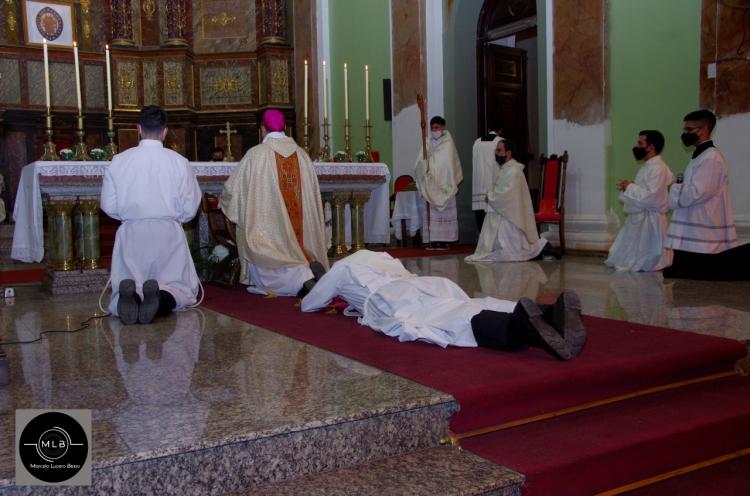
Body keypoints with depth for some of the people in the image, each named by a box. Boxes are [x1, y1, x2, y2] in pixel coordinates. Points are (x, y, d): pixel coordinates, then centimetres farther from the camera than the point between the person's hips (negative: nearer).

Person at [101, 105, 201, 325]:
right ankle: (163, 298, -24)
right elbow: (189, 209, -3)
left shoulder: (119, 160, -2)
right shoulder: (179, 162, -5)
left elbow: (109, 206, 1)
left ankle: (131, 296, -24)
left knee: (122, 291, 13)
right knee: (183, 288, 11)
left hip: (130, 235, 1)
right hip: (169, 233, -1)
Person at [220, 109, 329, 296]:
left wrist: (223, 202, 23)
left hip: (268, 233, -4)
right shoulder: (302, 155, 7)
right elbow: (313, 195, 13)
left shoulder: (256, 154, -4)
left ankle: (302, 278, -28)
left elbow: (232, 188, 1)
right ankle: (309, 267, -17)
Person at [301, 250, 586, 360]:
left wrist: (328, 301, 65)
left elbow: (308, 306, 41)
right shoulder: (379, 257, 46)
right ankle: (550, 314, -45)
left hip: (391, 301, -6)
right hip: (431, 286, 6)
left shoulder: (339, 268, 32)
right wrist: (354, 305, 69)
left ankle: (522, 324, -61)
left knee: (455, 324, -33)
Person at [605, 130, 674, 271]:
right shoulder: (647, 166, 14)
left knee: (646, 263, 1)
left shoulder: (658, 168, -19)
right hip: (637, 218, 10)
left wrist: (630, 187, -15)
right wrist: (629, 187, 2)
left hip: (649, 221, -10)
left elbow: (651, 198, -27)